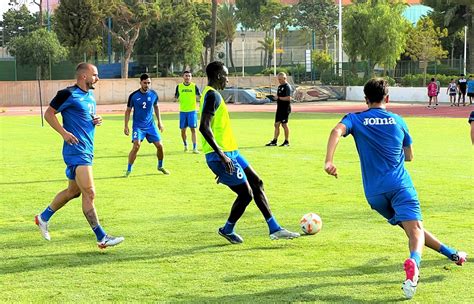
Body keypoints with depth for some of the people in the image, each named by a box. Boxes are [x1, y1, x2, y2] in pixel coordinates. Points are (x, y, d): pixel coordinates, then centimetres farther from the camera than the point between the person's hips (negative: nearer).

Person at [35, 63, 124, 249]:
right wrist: (64, 133, -18)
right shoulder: (68, 94, -12)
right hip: (76, 151, -10)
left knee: (73, 191, 20)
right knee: (89, 193, -11)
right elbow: (49, 114, -8)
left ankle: (43, 218, 37)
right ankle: (101, 238, -8)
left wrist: (95, 120, 6)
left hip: (87, 150, 10)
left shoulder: (90, 94, 14)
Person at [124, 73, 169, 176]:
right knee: (136, 145, -21)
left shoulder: (154, 94, -1)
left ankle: (160, 166, 27)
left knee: (160, 146, 2)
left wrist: (159, 122, 15)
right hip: (138, 126, -3)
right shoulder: (134, 96, -9)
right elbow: (128, 111, 1)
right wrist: (126, 126, -3)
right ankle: (129, 170, -10)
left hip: (150, 125, 3)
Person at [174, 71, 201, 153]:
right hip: (182, 111, 2)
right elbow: (176, 97, 9)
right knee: (183, 129, 6)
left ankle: (194, 148, -6)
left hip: (192, 110, -2)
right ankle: (185, 145, 29)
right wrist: (176, 98, -14)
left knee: (193, 129, -8)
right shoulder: (179, 86, 4)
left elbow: (200, 96, 2)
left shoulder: (194, 86, 1)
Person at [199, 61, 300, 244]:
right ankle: (227, 230, 16)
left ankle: (274, 229, 14)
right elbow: (204, 127, -26)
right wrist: (221, 155, -27)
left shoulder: (212, 94, 17)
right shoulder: (212, 95, -15)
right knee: (246, 194, -5)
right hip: (222, 155, -11)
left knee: (256, 183, 11)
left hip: (230, 152, 11)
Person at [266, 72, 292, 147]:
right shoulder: (280, 86, 15)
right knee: (276, 124, 7)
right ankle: (274, 141, 10)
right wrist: (274, 97, 4)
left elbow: (288, 98, -21)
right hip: (279, 108, 9)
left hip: (285, 109, -9)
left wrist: (278, 98, -22)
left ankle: (287, 142, 6)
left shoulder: (287, 87, -12)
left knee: (284, 124, -3)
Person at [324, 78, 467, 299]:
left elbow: (337, 131, -15)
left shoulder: (355, 119, 8)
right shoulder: (398, 121, 13)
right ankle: (413, 263, -45)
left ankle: (451, 254, 26)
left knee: (410, 226, 20)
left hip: (374, 192, 2)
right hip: (400, 185, -2)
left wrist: (329, 161, -23)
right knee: (415, 228, -14)